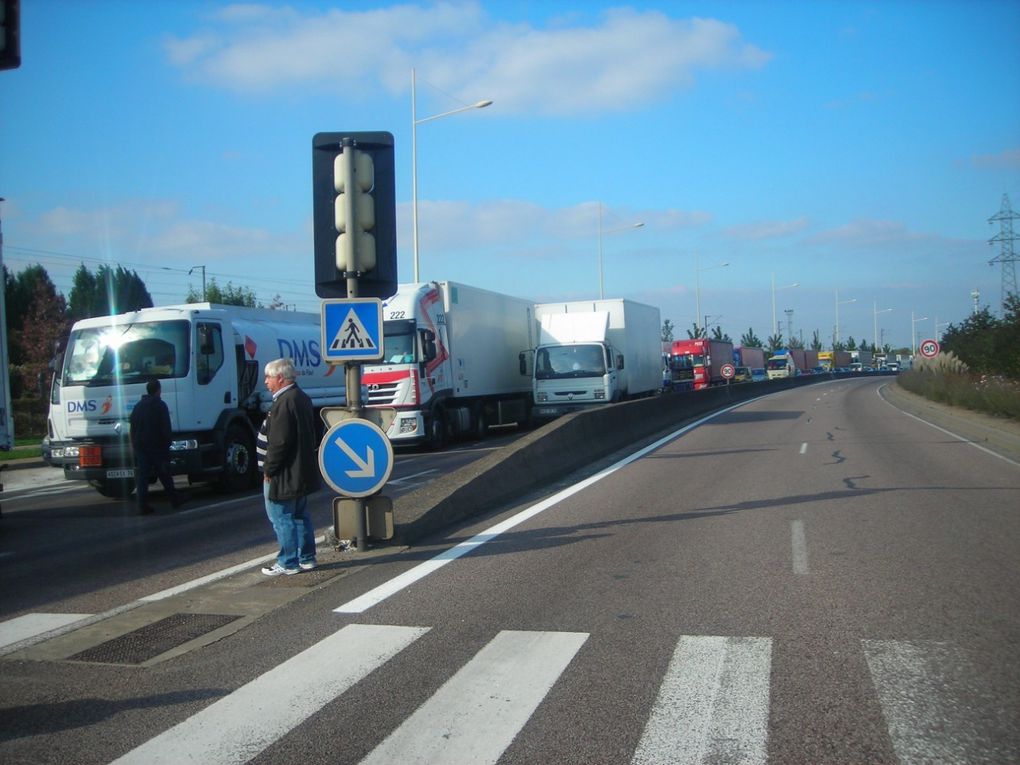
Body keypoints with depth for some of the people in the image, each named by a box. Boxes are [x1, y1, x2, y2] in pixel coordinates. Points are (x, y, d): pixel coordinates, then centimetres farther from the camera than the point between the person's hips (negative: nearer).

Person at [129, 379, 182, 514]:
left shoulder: (138, 406, 13)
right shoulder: (160, 405, -7)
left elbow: (133, 428, 17)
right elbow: (166, 427, -12)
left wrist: (134, 444, 21)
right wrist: (167, 443, -4)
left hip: (140, 446, 5)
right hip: (157, 446, -5)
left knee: (141, 476, 0)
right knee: (164, 475, 6)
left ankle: (143, 505, -5)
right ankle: (174, 499, 15)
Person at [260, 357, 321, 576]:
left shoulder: (284, 402, -19)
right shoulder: (302, 398, 12)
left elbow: (279, 441, -24)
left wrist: (269, 469, -14)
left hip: (284, 474, -10)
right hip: (301, 472, 10)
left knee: (281, 518, -1)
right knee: (300, 515, 16)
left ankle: (288, 563, 4)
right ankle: (306, 558, 23)